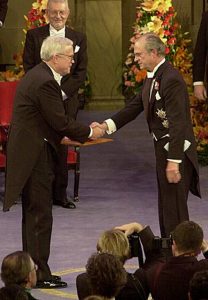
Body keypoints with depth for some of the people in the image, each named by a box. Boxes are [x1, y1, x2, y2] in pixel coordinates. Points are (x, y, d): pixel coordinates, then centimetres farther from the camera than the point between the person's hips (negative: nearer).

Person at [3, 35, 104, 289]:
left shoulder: (36, 75, 14)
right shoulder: (45, 82, -19)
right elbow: (60, 121, -19)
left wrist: (60, 135, 11)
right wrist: (89, 133, -7)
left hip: (28, 151, 11)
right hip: (35, 155, -11)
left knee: (33, 214, 15)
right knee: (40, 214, -5)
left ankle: (32, 270, 20)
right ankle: (39, 274, -1)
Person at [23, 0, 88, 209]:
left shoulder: (78, 39, 7)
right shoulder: (33, 35, 3)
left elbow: (81, 72, 4)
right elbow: (28, 68, 0)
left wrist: (62, 92, -8)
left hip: (66, 100, 1)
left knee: (61, 148, 4)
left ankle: (60, 194, 10)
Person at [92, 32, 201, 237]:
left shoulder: (171, 79, -21)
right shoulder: (152, 78, 11)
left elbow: (178, 123, -24)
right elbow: (134, 107, 14)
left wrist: (174, 161, -26)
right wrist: (106, 126, 1)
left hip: (176, 150, -10)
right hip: (163, 147, 10)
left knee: (174, 207, -6)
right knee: (165, 204, 18)